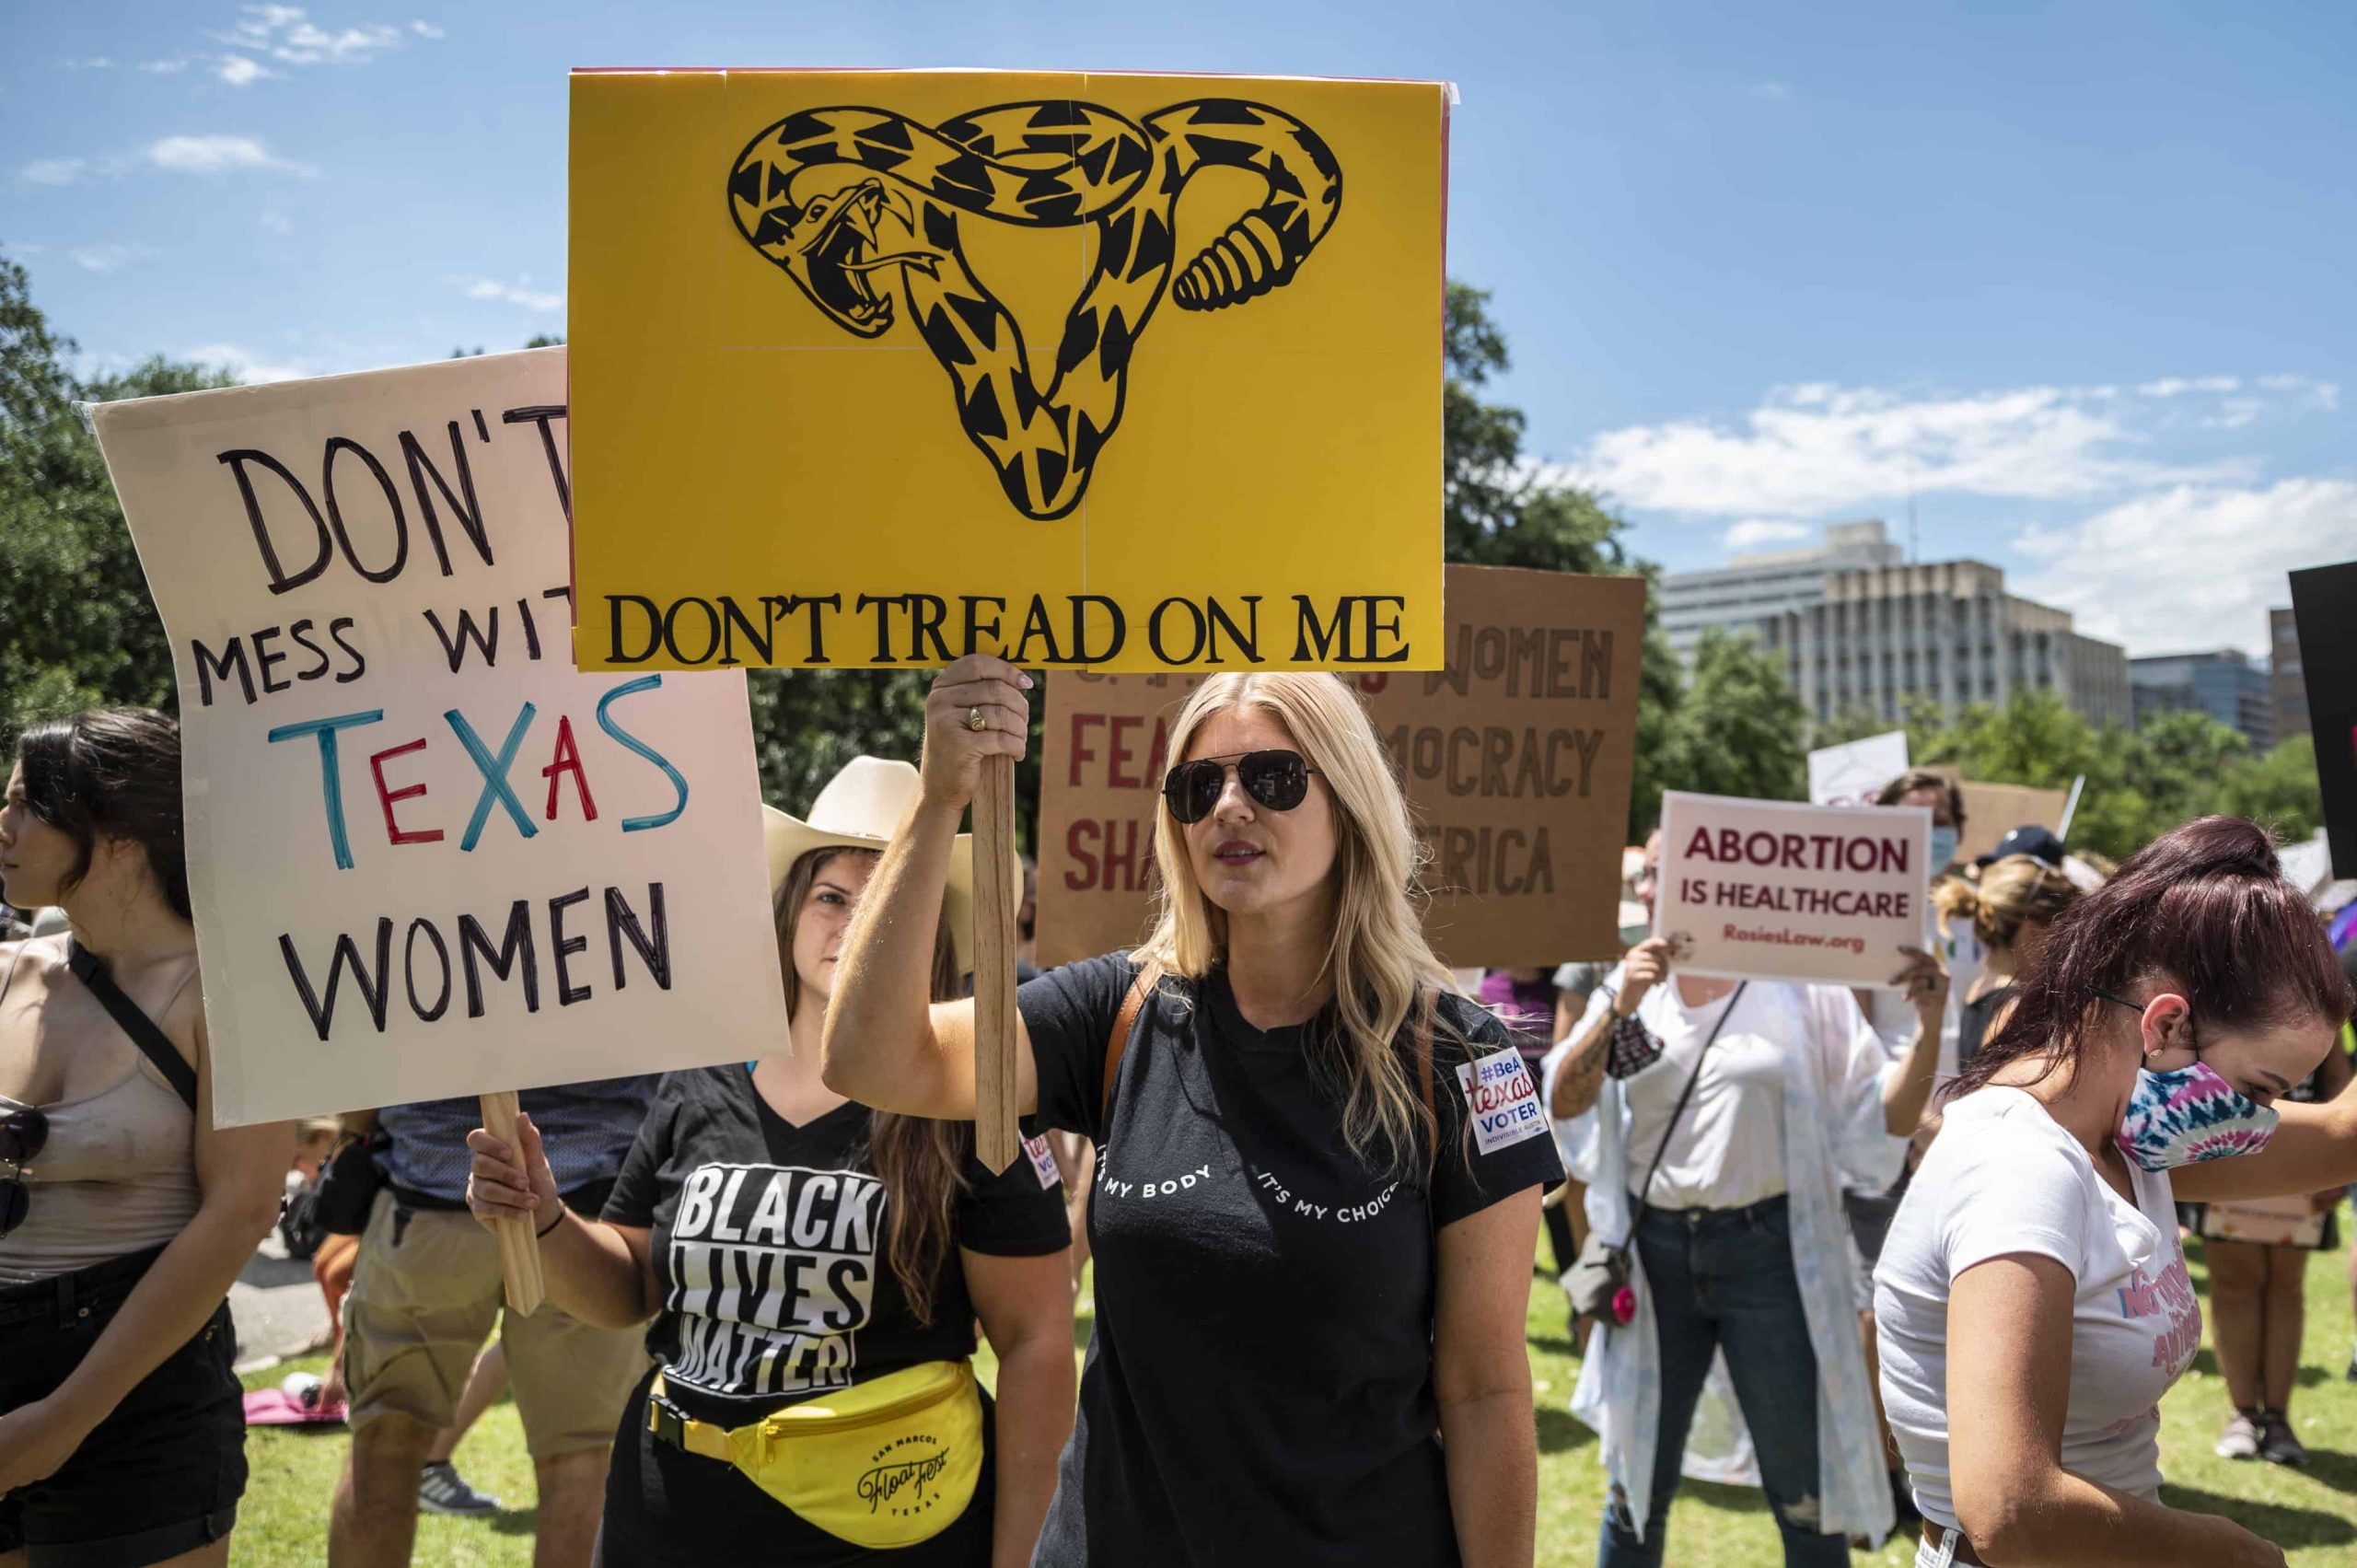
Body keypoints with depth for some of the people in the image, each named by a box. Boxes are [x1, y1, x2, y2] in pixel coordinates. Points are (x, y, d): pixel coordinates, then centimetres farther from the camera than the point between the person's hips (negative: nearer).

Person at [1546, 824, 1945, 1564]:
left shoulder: (1800, 987, -2)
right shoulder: (1635, 985, 5)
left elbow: (1881, 1122, -3)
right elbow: (1564, 1103, -6)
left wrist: (1928, 1029, -16)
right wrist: (1619, 1009, -18)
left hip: (1770, 1252, -2)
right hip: (1656, 1253, 3)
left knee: (1806, 1501, 9)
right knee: (1637, 1489, 15)